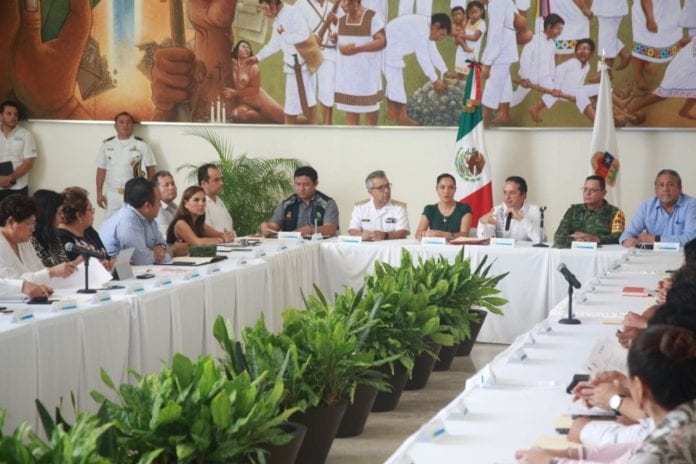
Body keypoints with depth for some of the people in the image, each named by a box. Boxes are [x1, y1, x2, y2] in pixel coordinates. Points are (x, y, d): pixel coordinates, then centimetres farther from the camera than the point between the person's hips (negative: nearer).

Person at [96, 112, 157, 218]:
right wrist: (99, 192, 6)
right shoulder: (107, 145, 6)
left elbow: (150, 169, 0)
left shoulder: (141, 145, -2)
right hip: (112, 194, 2)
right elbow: (101, 169, 10)